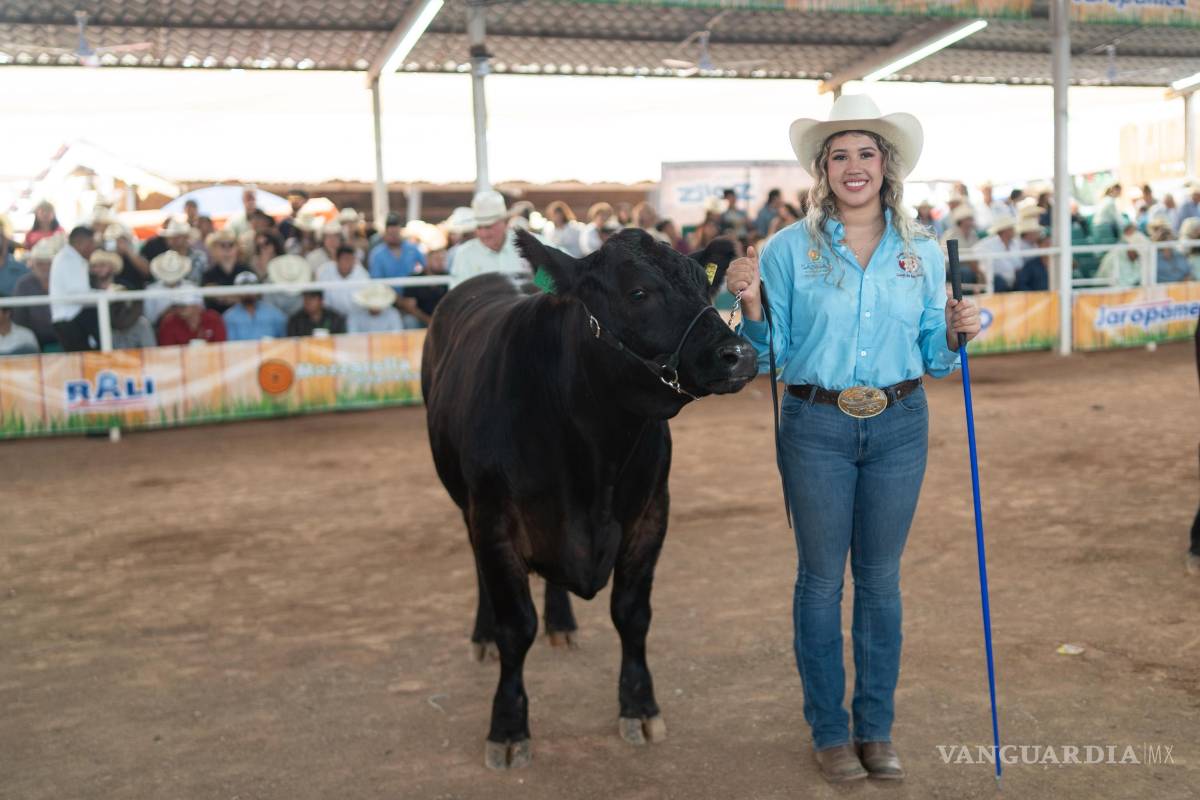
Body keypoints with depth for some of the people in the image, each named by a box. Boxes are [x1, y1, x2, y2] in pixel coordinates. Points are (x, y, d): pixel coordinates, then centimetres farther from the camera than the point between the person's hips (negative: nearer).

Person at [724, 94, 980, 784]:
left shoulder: (924, 253, 5)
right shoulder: (790, 249, -2)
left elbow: (931, 358, 10)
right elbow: (773, 353, 0)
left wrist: (955, 336, -10)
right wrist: (752, 305, -17)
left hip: (900, 426, 2)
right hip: (816, 428, -2)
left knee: (881, 578, 11)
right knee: (821, 579, 6)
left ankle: (877, 729, 25)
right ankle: (830, 732, 21)